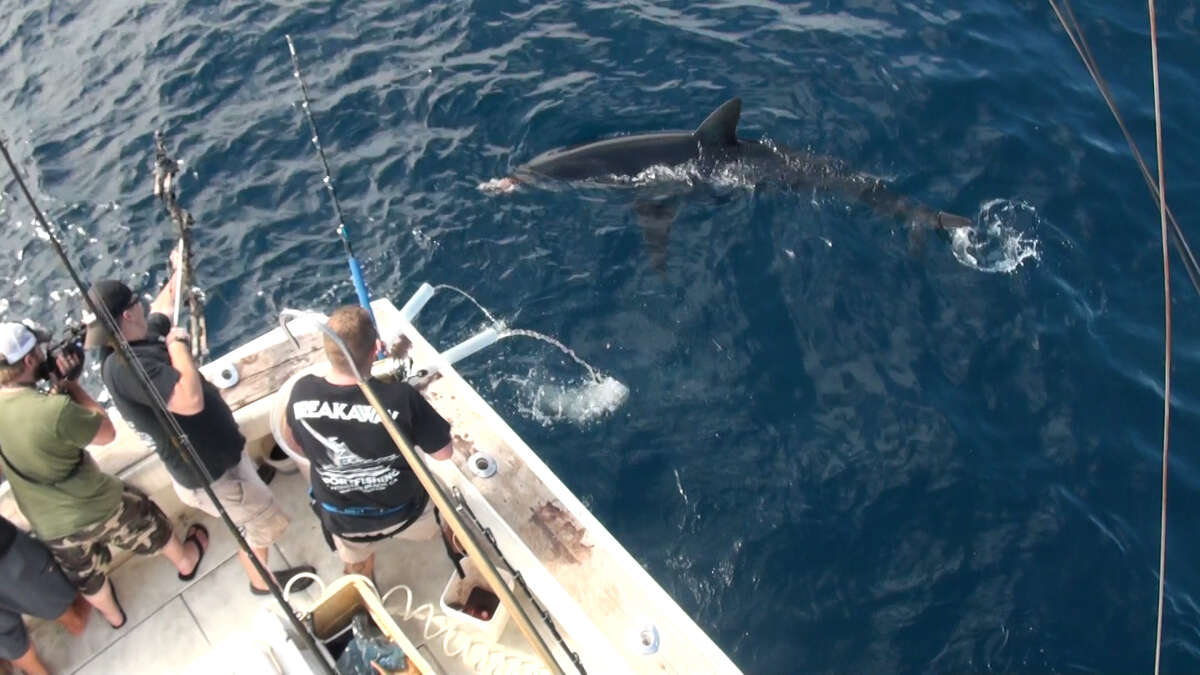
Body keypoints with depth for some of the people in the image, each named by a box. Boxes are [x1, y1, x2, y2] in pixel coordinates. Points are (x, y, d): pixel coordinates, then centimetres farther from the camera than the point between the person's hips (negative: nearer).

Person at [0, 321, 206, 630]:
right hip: (98, 505, -5)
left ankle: (113, 615, 59)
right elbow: (107, 432, -16)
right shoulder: (55, 410, -35)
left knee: (87, 578, 31)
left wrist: (57, 386, -4)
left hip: (51, 528, 6)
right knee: (151, 527, 28)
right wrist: (70, 384, -13)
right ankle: (186, 561, 54)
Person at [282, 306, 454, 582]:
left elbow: (294, 442, -3)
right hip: (399, 510, -2)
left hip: (340, 514, 3)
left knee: (357, 568, 34)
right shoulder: (401, 397, -37)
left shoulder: (302, 392, -25)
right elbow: (444, 452, -23)